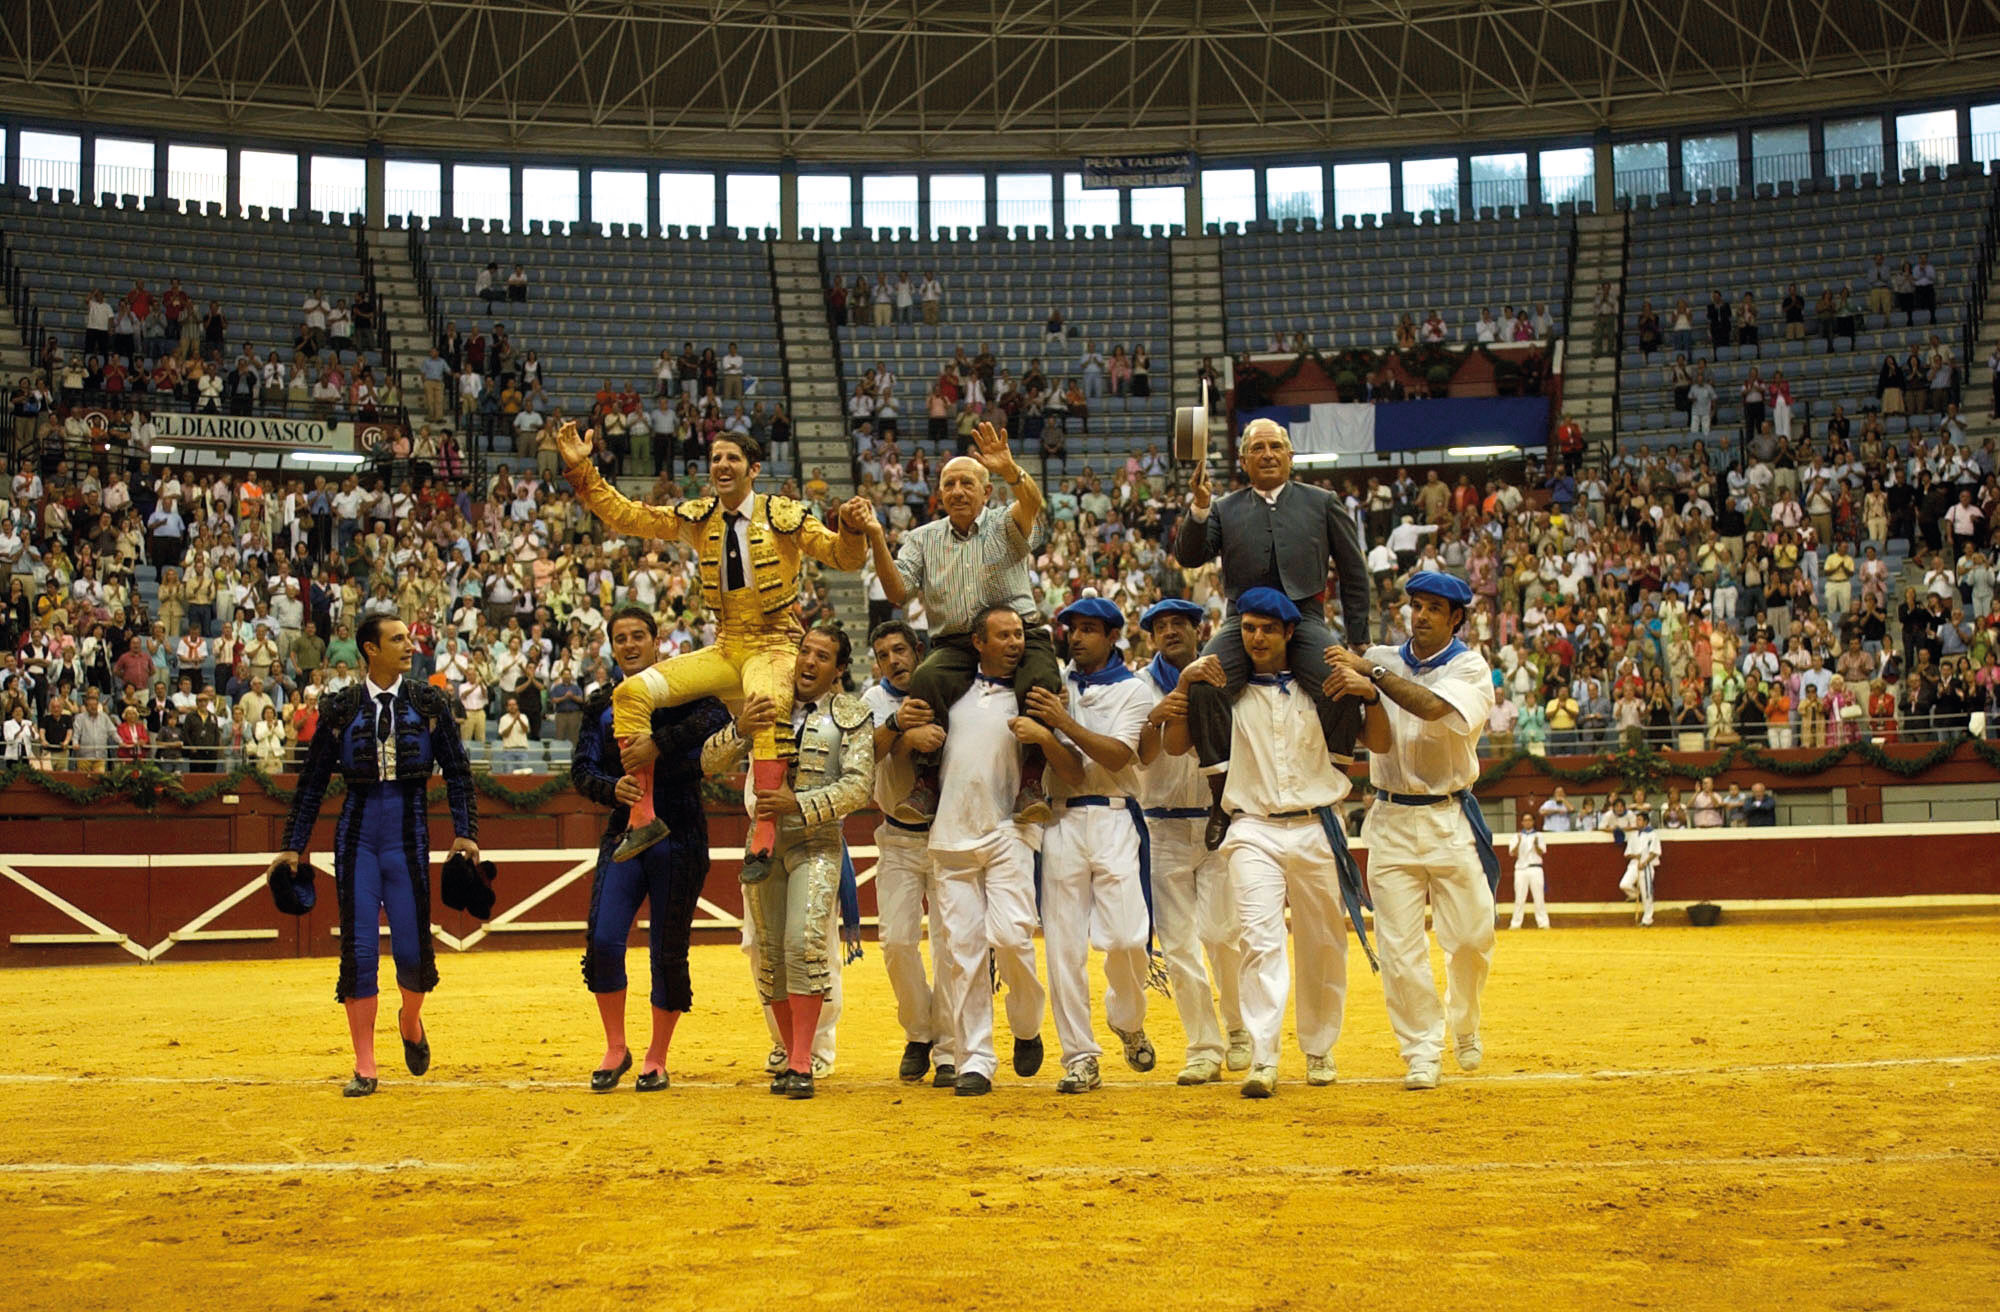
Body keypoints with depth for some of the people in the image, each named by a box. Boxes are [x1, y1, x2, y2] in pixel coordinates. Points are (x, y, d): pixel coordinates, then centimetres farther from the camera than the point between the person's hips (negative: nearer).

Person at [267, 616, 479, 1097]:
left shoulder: (428, 703, 4)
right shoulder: (340, 708, 3)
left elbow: (457, 772, 5)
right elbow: (313, 781, 7)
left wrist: (465, 832, -5)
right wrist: (294, 846, 5)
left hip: (408, 835, 0)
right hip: (357, 834, 0)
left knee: (412, 950, -3)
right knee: (358, 951, -2)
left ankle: (411, 1021, 32)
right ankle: (364, 1069, 6)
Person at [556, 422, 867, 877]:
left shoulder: (783, 516, -2)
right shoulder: (696, 518, 8)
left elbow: (842, 557, -4)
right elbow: (623, 515, 10)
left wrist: (850, 528, -26)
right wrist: (581, 469, 0)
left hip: (774, 646, -5)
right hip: (725, 649, 5)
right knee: (632, 693, -12)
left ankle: (762, 839, -39)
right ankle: (643, 818, -8)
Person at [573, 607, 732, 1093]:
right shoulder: (602, 704, 10)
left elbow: (717, 716, -22)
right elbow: (582, 769, 5)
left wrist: (658, 743, -33)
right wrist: (612, 788, -17)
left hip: (680, 837, -2)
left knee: (669, 951, 1)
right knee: (603, 940, -11)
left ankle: (657, 1060, 15)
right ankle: (615, 1050, 7)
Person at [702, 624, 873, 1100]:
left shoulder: (852, 715, 2)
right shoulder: (765, 704, 10)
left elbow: (858, 786, -8)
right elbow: (710, 763, 2)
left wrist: (799, 804, -20)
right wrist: (740, 729, -18)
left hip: (816, 841, -4)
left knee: (805, 942, -19)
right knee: (769, 952, 4)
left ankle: (802, 1064, -18)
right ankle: (792, 1056, 16)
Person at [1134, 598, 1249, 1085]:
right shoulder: (1144, 685, 6)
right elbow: (1143, 756, -7)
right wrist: (1156, 718, -25)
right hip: (1164, 829, 2)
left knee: (1220, 931, -12)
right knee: (1177, 944, -1)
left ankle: (1240, 1028, 11)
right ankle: (1204, 1049, 7)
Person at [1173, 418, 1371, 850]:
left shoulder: (1323, 503, 17)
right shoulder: (1224, 509, 19)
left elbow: (1353, 572, 17)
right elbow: (1188, 557, 6)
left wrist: (1359, 640, 10)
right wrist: (1198, 507, -11)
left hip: (1303, 616, -1)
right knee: (1203, 685, -29)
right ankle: (1222, 796, -17)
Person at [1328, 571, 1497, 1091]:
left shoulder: (1470, 668, -4)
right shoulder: (1382, 661, 4)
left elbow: (1433, 707, -26)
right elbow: (1378, 742, -8)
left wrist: (1371, 671, -24)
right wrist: (1367, 693, -27)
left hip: (1451, 819, -1)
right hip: (1392, 821, 2)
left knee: (1471, 936, 0)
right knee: (1399, 946, -4)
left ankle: (1465, 1028, 27)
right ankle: (1422, 1051, 5)